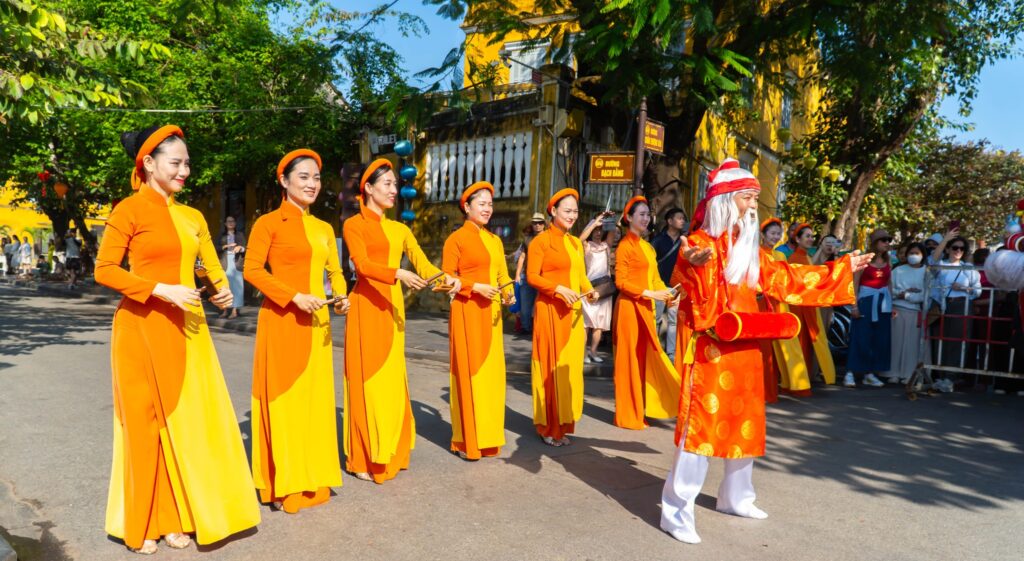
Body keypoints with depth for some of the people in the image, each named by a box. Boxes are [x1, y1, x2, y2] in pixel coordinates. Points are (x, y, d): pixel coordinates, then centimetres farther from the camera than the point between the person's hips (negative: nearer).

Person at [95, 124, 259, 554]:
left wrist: (222, 290, -8)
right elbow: (104, 270, -8)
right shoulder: (129, 210, -5)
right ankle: (141, 523, 20)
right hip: (143, 328, -5)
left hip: (187, 329, 5)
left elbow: (212, 266, 12)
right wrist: (160, 290, -18)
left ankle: (176, 517, 22)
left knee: (189, 418, 7)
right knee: (146, 420, 4)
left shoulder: (192, 216, 12)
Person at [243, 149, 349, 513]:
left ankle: (313, 476, 23)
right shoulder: (269, 223, -4)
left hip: (316, 322, 6)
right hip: (281, 321, -6)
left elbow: (335, 270, 14)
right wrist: (295, 297, -19)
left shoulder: (324, 228, 14)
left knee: (315, 396, 10)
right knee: (283, 397, 0)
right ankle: (283, 484, 13)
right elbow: (252, 269, -10)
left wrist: (341, 296, -7)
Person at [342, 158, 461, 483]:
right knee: (368, 379, -3)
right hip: (367, 307, -6)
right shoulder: (354, 225, -1)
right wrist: (398, 274, -33)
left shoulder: (400, 229, 16)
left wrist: (447, 278, -16)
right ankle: (364, 459, 7)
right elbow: (362, 264, -17)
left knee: (391, 379, 9)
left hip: (393, 306, 6)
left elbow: (422, 262, 4)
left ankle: (389, 453, 19)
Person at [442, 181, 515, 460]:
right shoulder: (456, 238, -3)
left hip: (491, 313, 6)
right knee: (469, 371, -3)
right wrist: (476, 287, -18)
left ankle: (487, 437, 20)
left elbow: (502, 274, 14)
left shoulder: (495, 240, 16)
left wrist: (508, 293, -4)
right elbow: (447, 278, -7)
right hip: (467, 313, -6)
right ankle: (467, 441, 8)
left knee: (492, 372, 8)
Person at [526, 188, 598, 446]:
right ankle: (549, 427, 10)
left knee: (570, 365, 9)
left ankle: (562, 424, 19)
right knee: (552, 365, -1)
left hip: (573, 312, 6)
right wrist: (558, 289, -21)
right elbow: (531, 276, -10)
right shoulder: (541, 240, -5)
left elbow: (580, 275, 16)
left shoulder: (576, 243, 15)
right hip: (551, 311, -6)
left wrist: (589, 290, -4)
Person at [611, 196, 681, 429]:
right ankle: (628, 415, 11)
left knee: (645, 358, 11)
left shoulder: (647, 247, 15)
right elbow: (621, 281, -14)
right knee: (630, 359, 0)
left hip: (646, 308, 8)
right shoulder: (625, 245, -9)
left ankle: (639, 410, 21)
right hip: (630, 307, -8)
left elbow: (654, 277, 12)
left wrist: (667, 294, -6)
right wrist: (650, 294, -19)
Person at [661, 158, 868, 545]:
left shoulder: (750, 249, 14)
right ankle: (676, 512, 2)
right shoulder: (699, 243, -11)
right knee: (701, 424, -8)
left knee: (745, 423, 16)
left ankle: (735, 497, 35)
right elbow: (693, 297, -25)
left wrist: (842, 269, 25)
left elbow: (786, 279, 20)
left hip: (744, 350, 8)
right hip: (710, 349, -8)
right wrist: (695, 265, -48)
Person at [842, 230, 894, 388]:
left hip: (883, 302, 6)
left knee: (880, 340, 6)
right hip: (866, 301, -6)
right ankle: (850, 373, -2)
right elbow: (855, 283, -9)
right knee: (860, 338, -6)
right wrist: (854, 305, -15)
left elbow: (889, 284, 14)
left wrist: (892, 305, 9)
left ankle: (870, 374, 13)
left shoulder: (888, 261, 10)